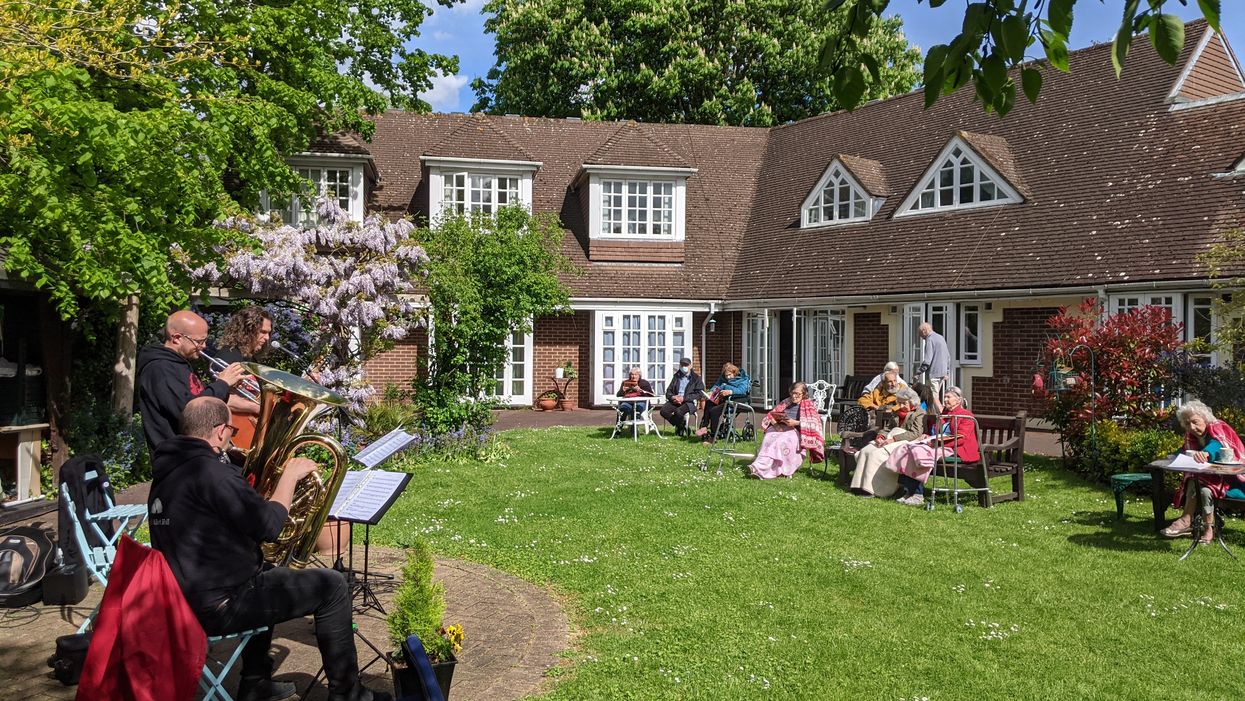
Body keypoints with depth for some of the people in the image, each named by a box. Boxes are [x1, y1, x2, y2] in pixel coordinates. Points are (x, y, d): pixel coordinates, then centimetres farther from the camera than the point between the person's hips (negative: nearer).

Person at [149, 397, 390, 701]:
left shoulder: (168, 467, 7)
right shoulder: (210, 472, -23)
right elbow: (268, 525, -22)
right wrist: (290, 476, -9)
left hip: (183, 597, 10)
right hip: (217, 607, -10)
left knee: (266, 573, 35)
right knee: (332, 585, -3)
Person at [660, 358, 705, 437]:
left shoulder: (696, 378, 6)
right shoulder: (676, 377, 22)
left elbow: (699, 394, -6)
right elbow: (668, 391, 18)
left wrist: (684, 398, -16)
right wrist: (672, 397, -7)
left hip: (689, 402, -5)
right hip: (675, 401, 5)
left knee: (678, 412, -35)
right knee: (664, 410, -23)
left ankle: (680, 428, -4)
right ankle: (682, 425, -6)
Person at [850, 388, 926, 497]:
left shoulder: (920, 414, 2)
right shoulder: (899, 413, 28)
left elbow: (915, 433, -11)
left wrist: (893, 439, -20)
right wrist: (881, 436, 1)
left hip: (905, 443, -8)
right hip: (892, 440, 8)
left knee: (877, 454, -29)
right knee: (865, 451, -16)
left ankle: (871, 489, -29)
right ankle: (860, 485, -21)